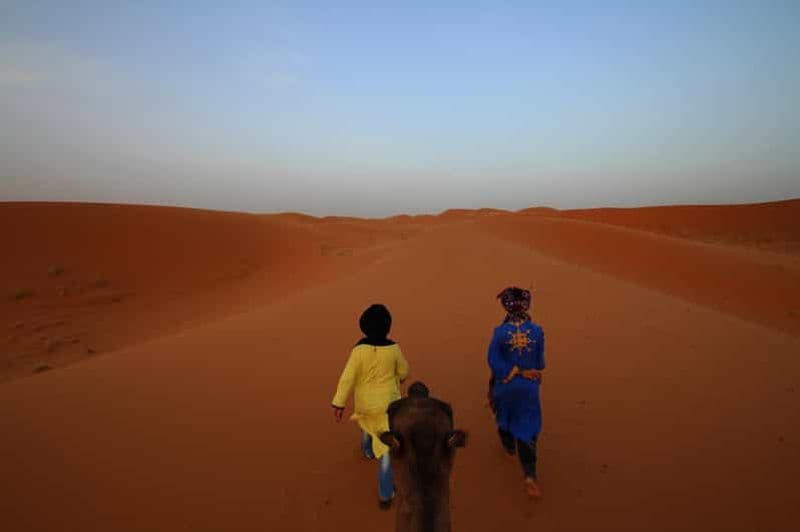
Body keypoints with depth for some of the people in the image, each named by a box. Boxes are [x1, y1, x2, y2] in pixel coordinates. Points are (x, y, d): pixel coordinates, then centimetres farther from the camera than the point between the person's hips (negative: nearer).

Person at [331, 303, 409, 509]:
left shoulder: (359, 349, -21)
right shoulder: (393, 348, -18)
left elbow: (348, 378, -20)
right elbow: (403, 372, -2)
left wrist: (339, 403, -12)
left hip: (365, 401, 2)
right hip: (388, 402, -2)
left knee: (368, 421, 36)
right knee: (387, 446, 7)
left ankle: (368, 451, 64)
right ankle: (385, 495, 10)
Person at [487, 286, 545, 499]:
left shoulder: (500, 332, -18)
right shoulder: (536, 331, -13)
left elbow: (494, 362, -16)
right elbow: (540, 363, -3)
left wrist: (517, 371, -8)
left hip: (504, 385, 0)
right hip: (529, 386, 1)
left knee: (504, 416, 28)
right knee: (528, 427, 11)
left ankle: (509, 447, 53)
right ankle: (530, 475, 2)